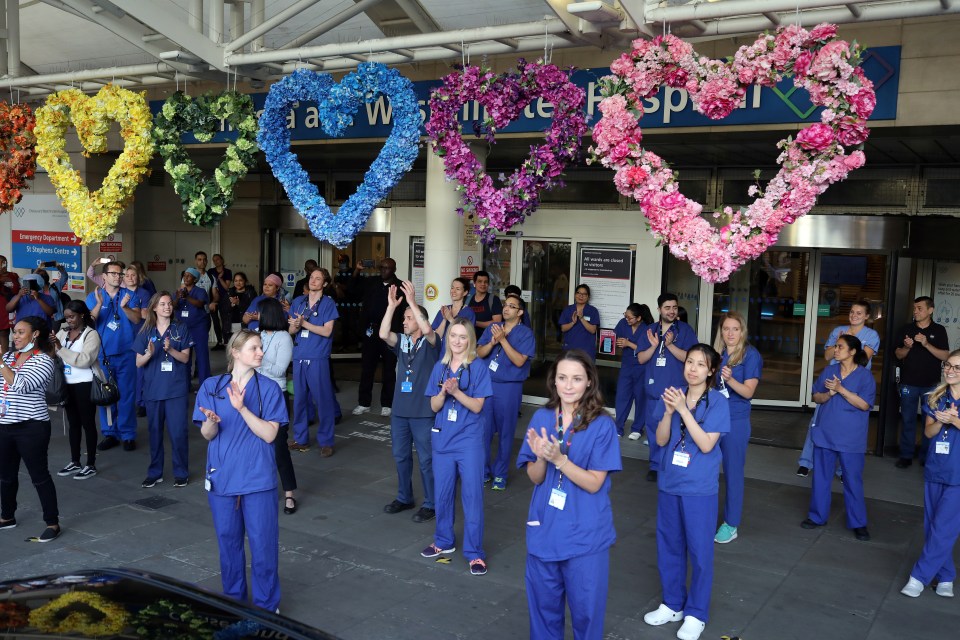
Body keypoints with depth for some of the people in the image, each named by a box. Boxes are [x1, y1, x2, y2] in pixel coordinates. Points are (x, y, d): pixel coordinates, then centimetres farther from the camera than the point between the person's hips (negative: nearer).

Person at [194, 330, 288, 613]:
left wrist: (242, 408, -23)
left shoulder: (269, 388, -4)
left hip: (258, 478, -2)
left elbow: (269, 434, -11)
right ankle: (232, 599, 33)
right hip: (222, 477, 2)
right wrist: (212, 421, -23)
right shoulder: (211, 387, 0)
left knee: (263, 542, 1)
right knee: (228, 540, 14)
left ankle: (266, 606, 17)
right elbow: (207, 434, 0)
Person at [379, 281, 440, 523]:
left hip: (423, 412, -6)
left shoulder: (430, 343, -5)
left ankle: (430, 504, 11)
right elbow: (383, 334, -11)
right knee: (400, 456, 16)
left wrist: (412, 302, -28)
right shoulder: (402, 342, 7)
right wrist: (391, 305, -17)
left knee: (426, 459, 1)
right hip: (400, 410, 6)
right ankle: (404, 498, 31)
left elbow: (427, 330, -28)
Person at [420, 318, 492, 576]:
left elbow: (477, 406, -10)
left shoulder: (477, 367, -7)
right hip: (443, 439, 4)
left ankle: (474, 552, 8)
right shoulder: (440, 367, 5)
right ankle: (444, 541, 32)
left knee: (472, 495, -1)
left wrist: (456, 391, -24)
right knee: (442, 492, 13)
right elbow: (434, 406, 3)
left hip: (469, 440, -4)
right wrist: (443, 392, -17)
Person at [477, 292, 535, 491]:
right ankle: (483, 471, 19)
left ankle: (500, 475, 19)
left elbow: (519, 361, -16)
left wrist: (503, 340, -20)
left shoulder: (526, 334, -6)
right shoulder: (492, 328, 8)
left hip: (509, 387, -3)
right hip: (486, 384, 3)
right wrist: (492, 342, -16)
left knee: (505, 432, 7)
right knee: (483, 429, 6)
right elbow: (479, 353, 1)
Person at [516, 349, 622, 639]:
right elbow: (535, 477, 1)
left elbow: (594, 483, -13)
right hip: (544, 528, 3)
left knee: (585, 607, 9)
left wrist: (559, 459, -27)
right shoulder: (541, 418, -1)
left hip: (585, 534, -3)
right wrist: (541, 457, -21)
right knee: (543, 604, 16)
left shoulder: (602, 425, -11)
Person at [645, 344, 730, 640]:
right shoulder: (672, 395, -1)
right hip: (669, 483, 4)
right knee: (668, 546, 15)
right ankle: (672, 604, 32)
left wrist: (684, 409, -25)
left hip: (700, 488, -4)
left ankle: (696, 613, 22)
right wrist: (669, 411, -19)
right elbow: (661, 440, -3)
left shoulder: (717, 402, -11)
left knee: (699, 550, 6)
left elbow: (706, 444, -19)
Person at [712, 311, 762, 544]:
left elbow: (748, 392, -15)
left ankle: (730, 524, 17)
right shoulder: (716, 353, 6)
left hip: (735, 421, -5)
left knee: (733, 472, 5)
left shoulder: (750, 355, -8)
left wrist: (730, 379, -30)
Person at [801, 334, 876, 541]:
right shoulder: (829, 370, 4)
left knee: (853, 481, 4)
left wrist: (841, 389, -22)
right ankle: (817, 516, 24)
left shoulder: (865, 376, -8)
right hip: (825, 434, 4)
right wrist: (829, 394, -13)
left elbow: (864, 404, -16)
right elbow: (816, 397, 7)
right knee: (820, 477, 11)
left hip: (851, 439, -4)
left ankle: (858, 523, 16)